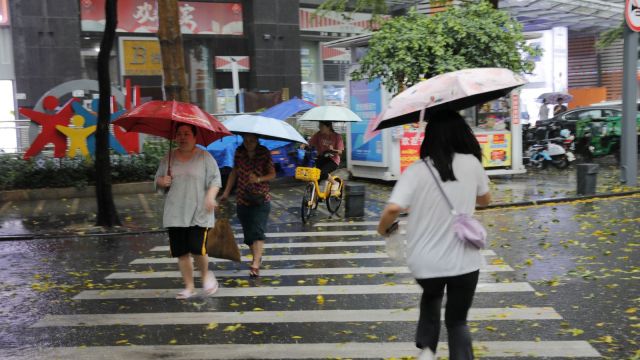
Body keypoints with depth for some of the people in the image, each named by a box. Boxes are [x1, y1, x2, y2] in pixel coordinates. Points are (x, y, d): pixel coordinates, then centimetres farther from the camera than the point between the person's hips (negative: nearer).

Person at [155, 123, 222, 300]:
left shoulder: (204, 157, 0)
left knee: (197, 249, -13)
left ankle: (206, 275, 18)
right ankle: (189, 287, 20)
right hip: (175, 215, 4)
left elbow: (215, 179, -4)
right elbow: (158, 179, 18)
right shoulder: (168, 158, 11)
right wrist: (162, 182, -5)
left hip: (199, 214, -4)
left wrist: (210, 196, -21)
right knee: (181, 253, 5)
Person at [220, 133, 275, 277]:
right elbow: (234, 172, 11)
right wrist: (226, 192, 7)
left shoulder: (264, 153, -4)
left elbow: (272, 174, -4)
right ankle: (257, 256, 29)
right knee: (248, 231, 9)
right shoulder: (239, 152, 3)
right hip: (242, 199, 3)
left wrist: (259, 179, -23)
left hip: (261, 199, -3)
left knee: (257, 231, -15)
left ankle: (255, 264, -19)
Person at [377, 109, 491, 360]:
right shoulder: (472, 163, -4)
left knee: (431, 297, 32)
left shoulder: (417, 170, -10)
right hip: (463, 260, 0)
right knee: (457, 320, 19)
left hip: (425, 262, 0)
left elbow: (393, 209, -22)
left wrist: (383, 228, -1)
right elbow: (485, 200, 14)